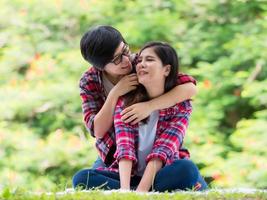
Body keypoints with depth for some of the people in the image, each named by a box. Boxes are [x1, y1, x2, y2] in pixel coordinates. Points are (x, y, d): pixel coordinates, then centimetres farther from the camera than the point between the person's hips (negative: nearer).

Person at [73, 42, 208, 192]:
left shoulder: (181, 105, -5)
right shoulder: (125, 102, 0)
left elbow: (162, 151, -17)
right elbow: (125, 147, -15)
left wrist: (141, 190, -30)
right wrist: (124, 188, -31)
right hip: (129, 175, 2)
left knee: (187, 169, -34)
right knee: (82, 178, -23)